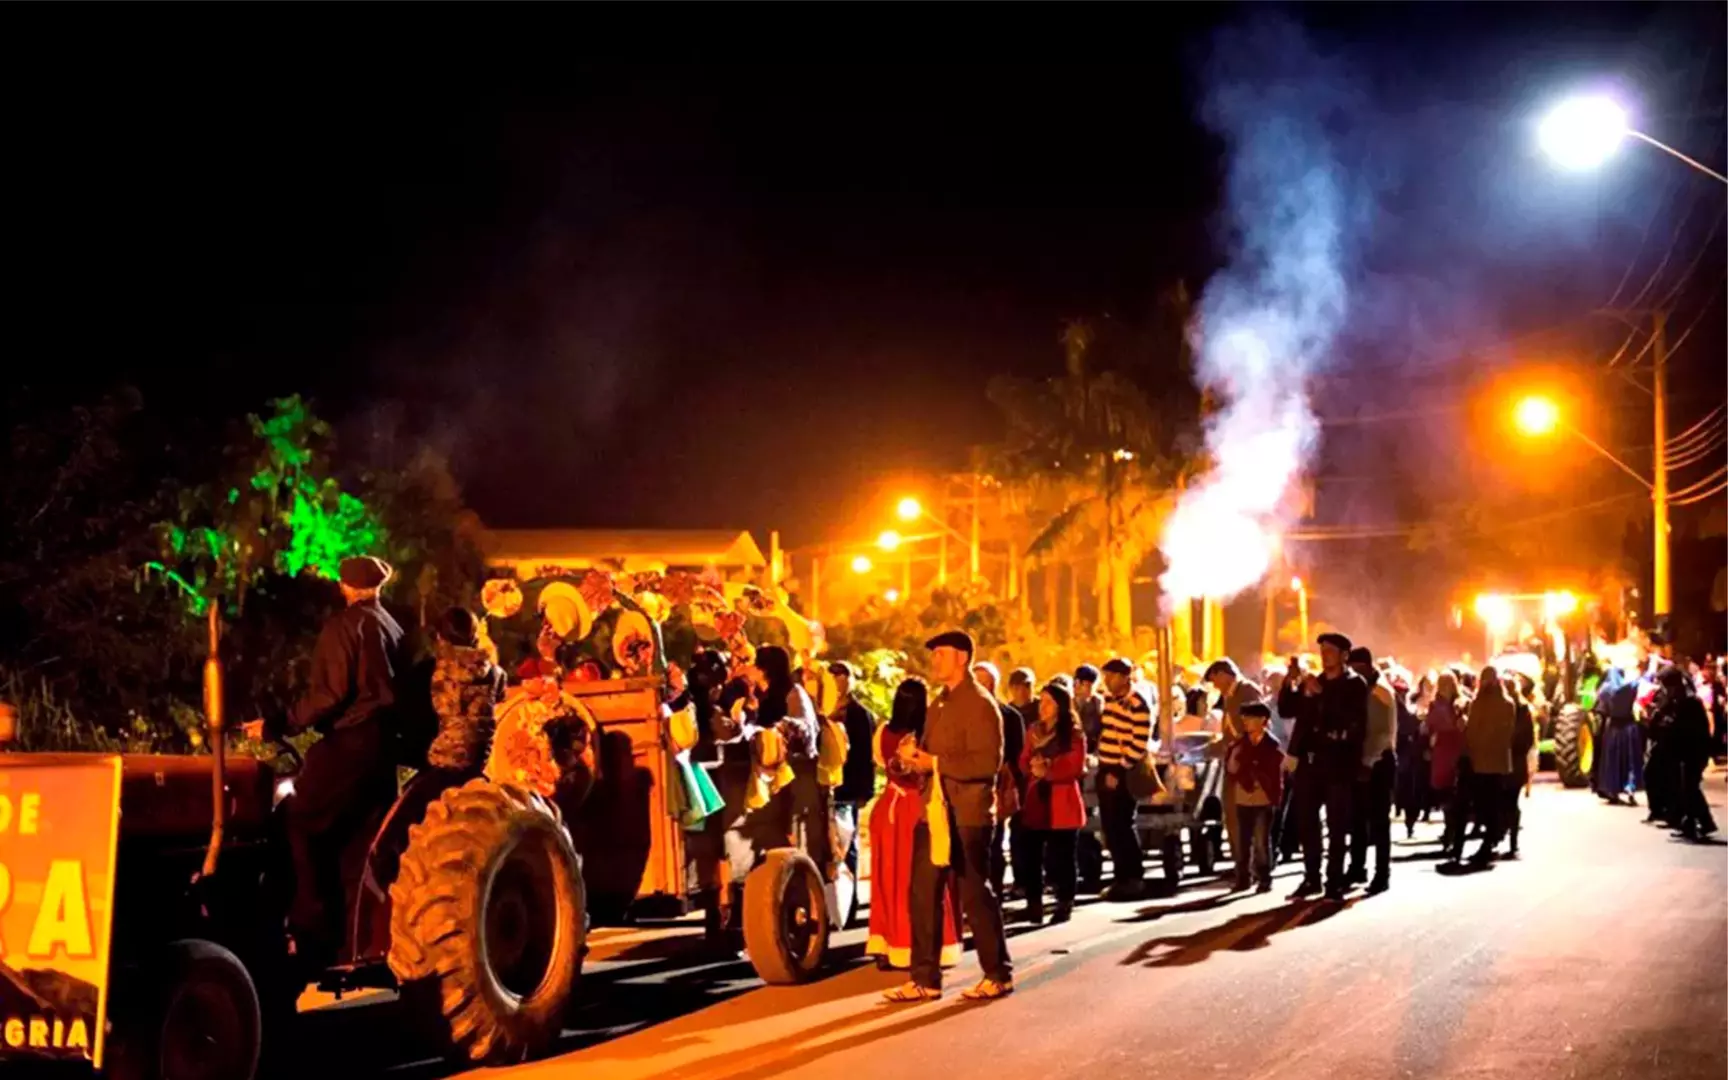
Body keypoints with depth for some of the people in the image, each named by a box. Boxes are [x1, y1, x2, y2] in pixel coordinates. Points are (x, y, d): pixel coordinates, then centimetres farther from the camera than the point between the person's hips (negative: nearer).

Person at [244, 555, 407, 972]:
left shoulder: (344, 625, -8)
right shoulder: (393, 626, 15)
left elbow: (329, 694, -16)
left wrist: (277, 727, -13)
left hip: (349, 739, -8)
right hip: (383, 742, 8)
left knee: (301, 824, -2)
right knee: (361, 842, 10)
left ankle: (313, 930, -6)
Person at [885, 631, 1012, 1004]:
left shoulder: (979, 704, -11)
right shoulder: (940, 702, 16)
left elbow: (988, 761, -21)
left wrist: (935, 762, -22)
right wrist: (916, 756, 2)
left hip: (966, 815, -8)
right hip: (935, 811, 8)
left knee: (976, 895, 2)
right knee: (923, 894, 6)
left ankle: (999, 975, 16)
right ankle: (925, 979, 12)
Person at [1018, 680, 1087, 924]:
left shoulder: (1074, 734, -4)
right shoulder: (1033, 731, 14)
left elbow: (1076, 768, -10)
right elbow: (1024, 762, 10)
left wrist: (1049, 772, -18)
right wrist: (1033, 767, -11)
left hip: (1062, 803, -4)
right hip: (1036, 800, 4)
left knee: (1060, 856, 0)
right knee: (1031, 854, -1)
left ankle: (1064, 904, 8)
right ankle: (1034, 904, 3)